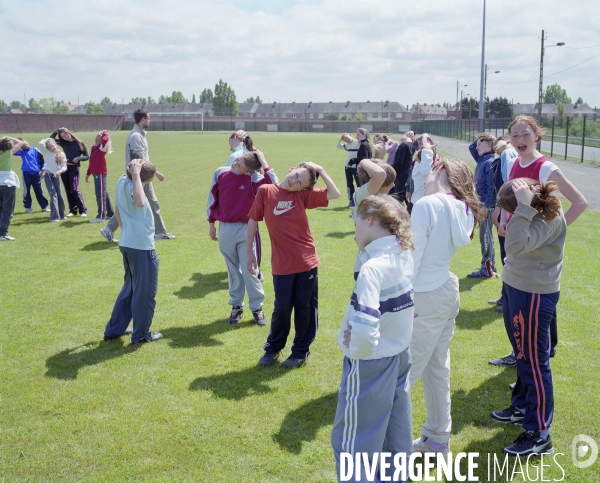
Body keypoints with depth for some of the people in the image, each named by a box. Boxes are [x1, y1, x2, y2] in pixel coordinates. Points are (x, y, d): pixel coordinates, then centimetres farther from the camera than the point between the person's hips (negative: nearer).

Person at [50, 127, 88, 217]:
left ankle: (83, 210, -6)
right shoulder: (63, 143, 9)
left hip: (74, 168, -4)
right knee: (68, 190, 6)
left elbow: (87, 156, 0)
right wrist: (58, 130, 5)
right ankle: (73, 210, 13)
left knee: (74, 190, -12)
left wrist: (78, 158, -16)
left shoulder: (80, 143, -1)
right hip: (64, 168, 5)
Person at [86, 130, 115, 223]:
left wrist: (105, 133, -13)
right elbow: (91, 161, 20)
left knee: (100, 194, -8)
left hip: (100, 173, -9)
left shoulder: (102, 147, -10)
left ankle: (101, 216, -6)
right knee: (103, 193, 16)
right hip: (96, 172, 9)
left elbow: (105, 139, -34)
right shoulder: (94, 147, 14)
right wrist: (88, 174, 21)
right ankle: (110, 213, 26)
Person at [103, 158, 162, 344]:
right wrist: (136, 174, -34)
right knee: (146, 291, 6)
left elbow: (117, 210, 18)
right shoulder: (131, 186, -21)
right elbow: (140, 202, -44)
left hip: (127, 243, 9)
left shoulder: (122, 181, 6)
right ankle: (141, 334, 18)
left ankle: (114, 329, 28)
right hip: (141, 245, -9)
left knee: (130, 287, 22)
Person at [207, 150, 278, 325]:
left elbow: (273, 185, -30)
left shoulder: (253, 178, -11)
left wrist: (263, 162, -24)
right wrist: (211, 223, 9)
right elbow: (213, 198, 8)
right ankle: (236, 306, 23)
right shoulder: (220, 173, -1)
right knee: (233, 270, 12)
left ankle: (257, 307, 12)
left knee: (249, 270, -1)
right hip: (225, 228, 3)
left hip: (246, 229, -3)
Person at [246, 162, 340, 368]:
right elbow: (253, 221, 2)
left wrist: (320, 170, -8)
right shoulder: (265, 191, -4)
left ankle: (300, 352, 28)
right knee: (281, 309, 7)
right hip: (282, 265, -1)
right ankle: (273, 347, 32)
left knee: (305, 308, 10)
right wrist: (249, 252, 3)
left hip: (307, 262, 1)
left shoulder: (303, 195, -1)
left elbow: (335, 194, -8)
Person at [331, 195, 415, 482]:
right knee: (396, 435, 23)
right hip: (400, 356, 8)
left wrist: (356, 351, -15)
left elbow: (365, 330, -37)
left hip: (370, 364, -8)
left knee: (351, 440, 11)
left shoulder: (373, 267, -27)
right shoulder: (406, 257, -2)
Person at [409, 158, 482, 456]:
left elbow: (412, 256, -19)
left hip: (427, 297, -8)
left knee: (404, 372, 0)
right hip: (447, 291, 9)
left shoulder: (428, 204, -18)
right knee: (437, 368, 17)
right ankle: (438, 439, 29)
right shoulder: (463, 209, 5)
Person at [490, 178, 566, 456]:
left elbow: (515, 245, -40)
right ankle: (522, 407, 43)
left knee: (533, 361, 1)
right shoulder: (534, 210, -2)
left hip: (534, 296, -9)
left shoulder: (550, 218, -26)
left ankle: (539, 434, 14)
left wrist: (524, 208, -38)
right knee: (523, 355, 23)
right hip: (517, 288, 9)